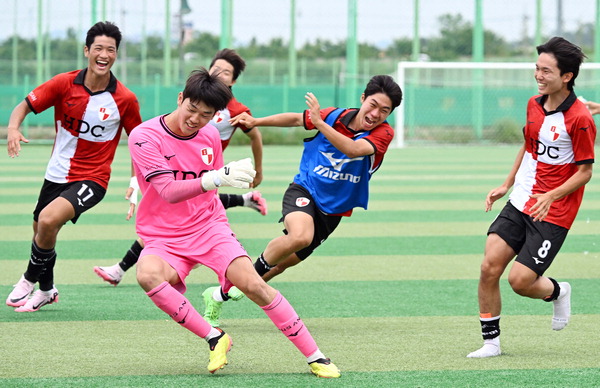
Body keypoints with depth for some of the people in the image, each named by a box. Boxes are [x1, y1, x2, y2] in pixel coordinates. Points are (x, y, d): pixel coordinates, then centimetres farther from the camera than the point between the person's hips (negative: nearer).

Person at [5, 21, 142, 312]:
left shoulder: (125, 99, -11)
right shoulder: (64, 84, -8)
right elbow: (25, 106, -3)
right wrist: (13, 128, -25)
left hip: (92, 179, -4)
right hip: (57, 175, 4)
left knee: (48, 220, -27)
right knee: (41, 232, 15)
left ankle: (30, 279, -2)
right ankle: (46, 291, 44)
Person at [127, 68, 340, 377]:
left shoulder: (210, 135, 3)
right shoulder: (144, 137, -13)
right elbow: (168, 192, -26)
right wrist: (216, 178, -37)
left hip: (209, 226, 2)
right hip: (163, 237, -2)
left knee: (252, 283, -20)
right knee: (148, 274, -35)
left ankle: (315, 357, -10)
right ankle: (214, 338, -19)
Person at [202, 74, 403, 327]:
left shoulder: (383, 133, -13)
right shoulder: (332, 116, -8)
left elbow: (354, 149, -32)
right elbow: (296, 119, 11)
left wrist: (319, 123, -36)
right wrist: (255, 122, 12)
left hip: (332, 211, 2)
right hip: (304, 191, -2)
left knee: (281, 264, 8)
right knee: (300, 235, -36)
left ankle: (217, 296, 27)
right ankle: (254, 272, -11)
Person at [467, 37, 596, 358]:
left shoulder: (580, 119, -17)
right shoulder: (534, 105, 6)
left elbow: (585, 172, -12)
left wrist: (551, 197, -24)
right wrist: (507, 184, 18)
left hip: (553, 213, -6)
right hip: (518, 204, 6)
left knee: (520, 280, -11)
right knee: (489, 268, -7)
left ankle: (558, 292, 23)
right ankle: (491, 341, 6)